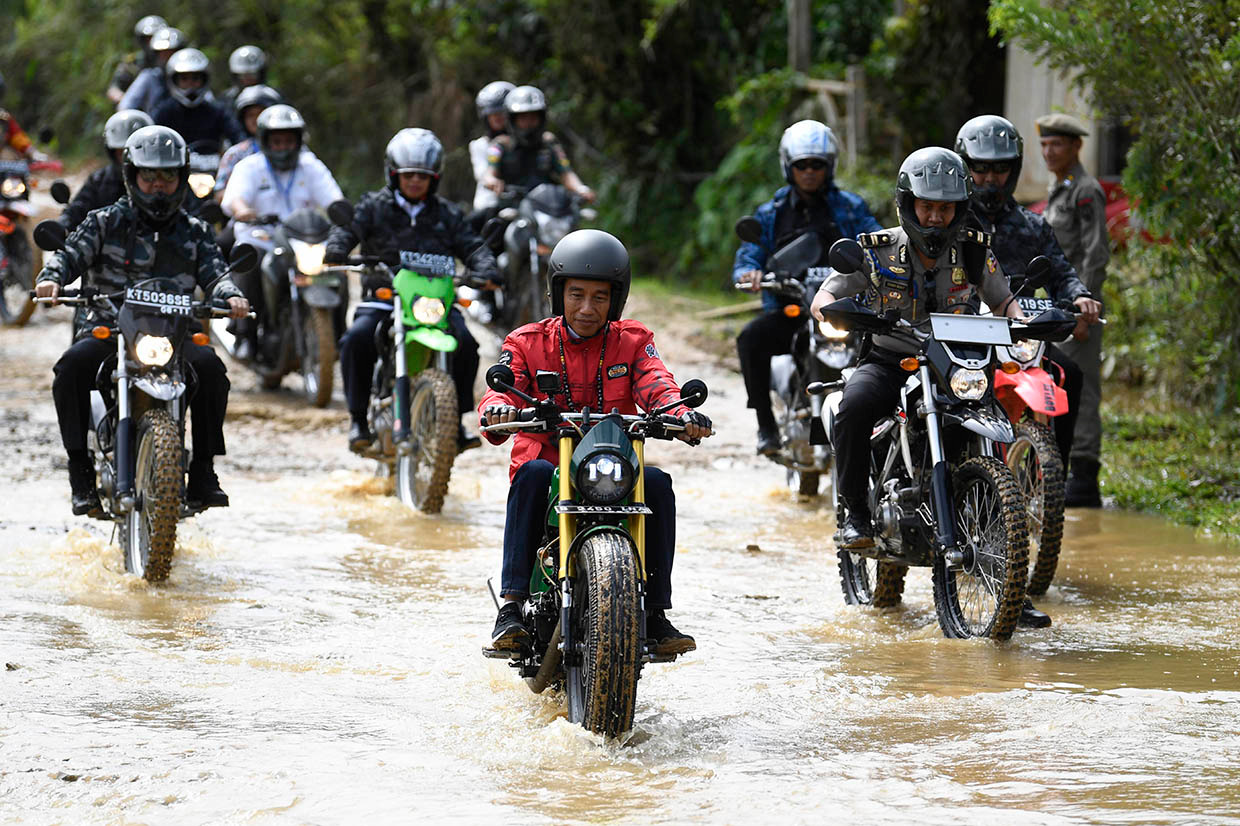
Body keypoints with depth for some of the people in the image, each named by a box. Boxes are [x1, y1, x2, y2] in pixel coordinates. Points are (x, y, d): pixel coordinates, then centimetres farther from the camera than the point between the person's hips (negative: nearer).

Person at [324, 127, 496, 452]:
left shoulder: (447, 214, 16)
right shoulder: (374, 206, 11)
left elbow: (471, 246, 9)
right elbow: (349, 227, -4)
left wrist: (486, 268, -13)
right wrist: (335, 249, -27)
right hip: (382, 297, -1)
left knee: (464, 343, -24)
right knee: (356, 339, -29)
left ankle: (455, 419, -9)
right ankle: (358, 419, -15)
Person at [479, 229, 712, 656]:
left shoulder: (632, 341, 11)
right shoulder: (528, 343, 7)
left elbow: (656, 384, -7)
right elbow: (505, 383, -9)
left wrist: (682, 412, -31)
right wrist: (498, 410, -35)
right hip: (548, 458, -1)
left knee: (656, 482, -28)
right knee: (533, 473, -34)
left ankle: (655, 612, -20)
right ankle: (512, 605, -36)